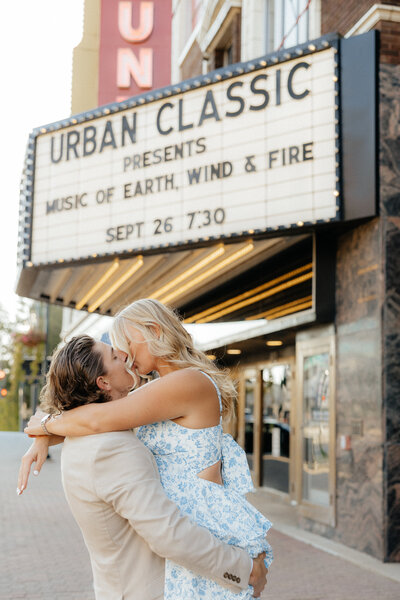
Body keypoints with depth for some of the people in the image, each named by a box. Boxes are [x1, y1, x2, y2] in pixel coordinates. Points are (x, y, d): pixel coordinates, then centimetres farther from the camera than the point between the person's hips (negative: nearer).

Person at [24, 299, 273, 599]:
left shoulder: (188, 382, -19)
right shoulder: (161, 389, 13)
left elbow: (99, 419, -20)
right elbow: (100, 407, 14)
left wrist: (44, 424, -3)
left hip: (213, 534, -10)